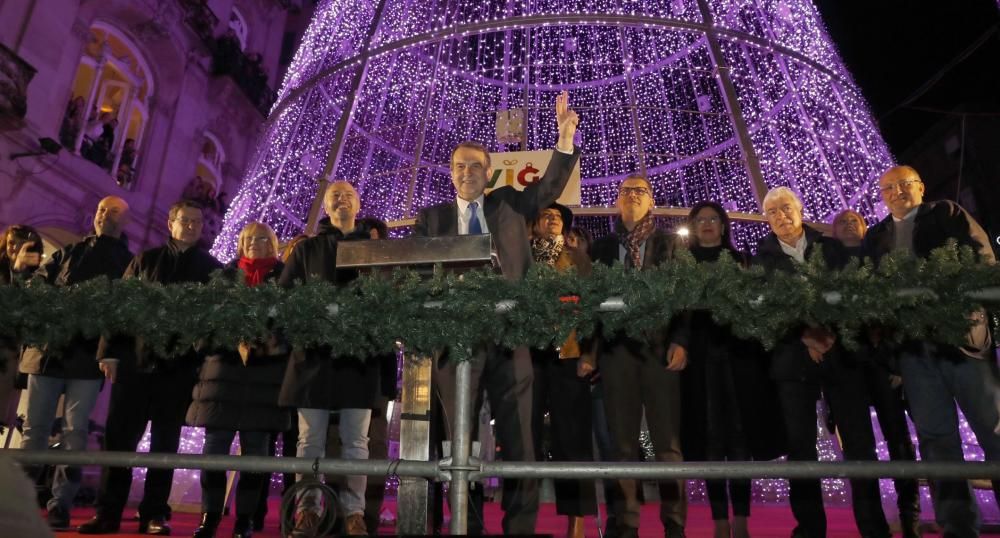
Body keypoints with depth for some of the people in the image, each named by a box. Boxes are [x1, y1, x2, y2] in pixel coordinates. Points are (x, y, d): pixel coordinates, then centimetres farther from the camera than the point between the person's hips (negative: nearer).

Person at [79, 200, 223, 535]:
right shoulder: (145, 260, 11)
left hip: (180, 367, -1)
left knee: (165, 443, 6)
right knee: (119, 437, 3)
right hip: (135, 360, 1)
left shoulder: (211, 268, 6)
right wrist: (110, 350, -2)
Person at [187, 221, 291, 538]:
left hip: (266, 370, -1)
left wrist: (269, 339, -14)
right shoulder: (227, 274, 14)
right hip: (225, 366, 2)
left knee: (254, 451, 2)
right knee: (214, 447, 0)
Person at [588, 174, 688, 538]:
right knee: (622, 440, 3)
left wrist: (680, 341, -10)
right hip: (616, 348, 1)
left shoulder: (669, 243, 12)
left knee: (668, 440, 0)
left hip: (660, 346, -1)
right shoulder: (602, 246, 15)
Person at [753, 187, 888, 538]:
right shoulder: (763, 256, 7)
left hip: (840, 350, 1)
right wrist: (805, 335, -13)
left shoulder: (831, 247, 11)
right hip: (793, 357, -1)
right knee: (800, 444, -1)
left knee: (859, 440, 1)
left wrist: (832, 330, -12)